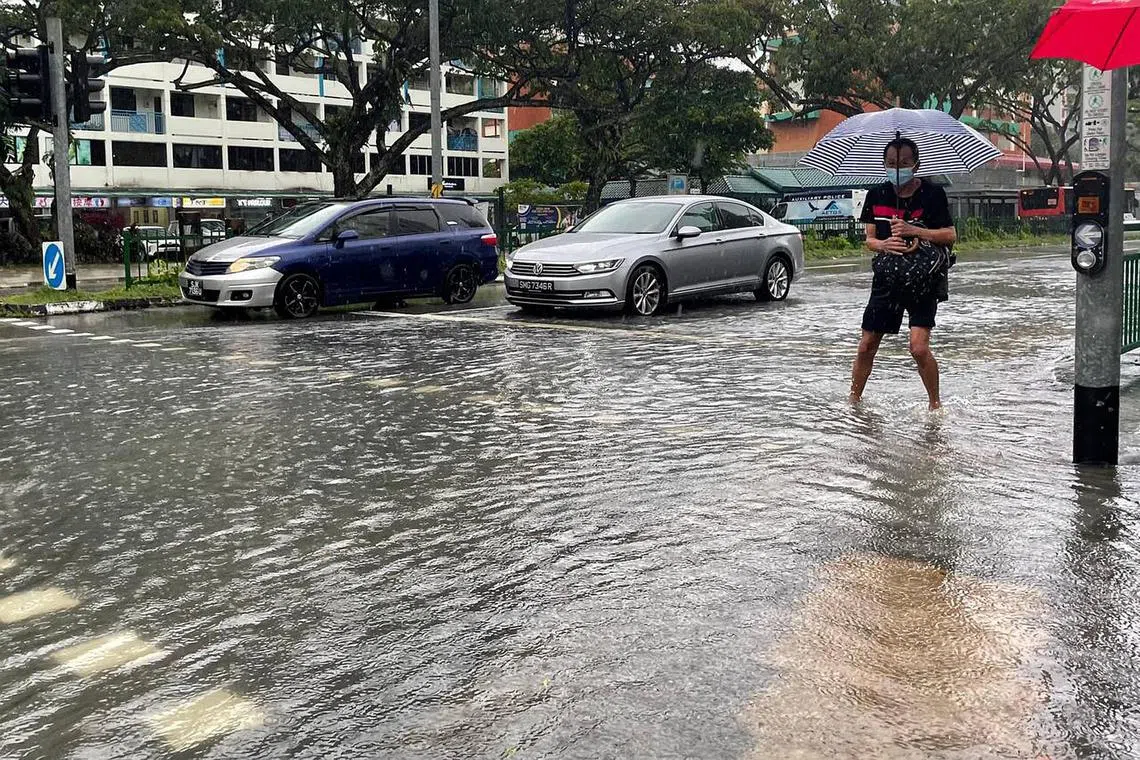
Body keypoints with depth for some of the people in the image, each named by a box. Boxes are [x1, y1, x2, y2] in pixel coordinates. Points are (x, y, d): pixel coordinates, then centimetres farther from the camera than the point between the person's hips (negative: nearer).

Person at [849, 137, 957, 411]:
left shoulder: (932, 193, -5)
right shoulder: (876, 195, 5)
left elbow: (950, 235, -9)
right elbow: (869, 239, 6)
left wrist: (913, 230, -21)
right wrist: (884, 245, -16)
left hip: (923, 280, -3)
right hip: (887, 278, 4)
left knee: (919, 347, -15)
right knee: (866, 347, 6)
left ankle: (935, 404, 6)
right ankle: (854, 400, 24)